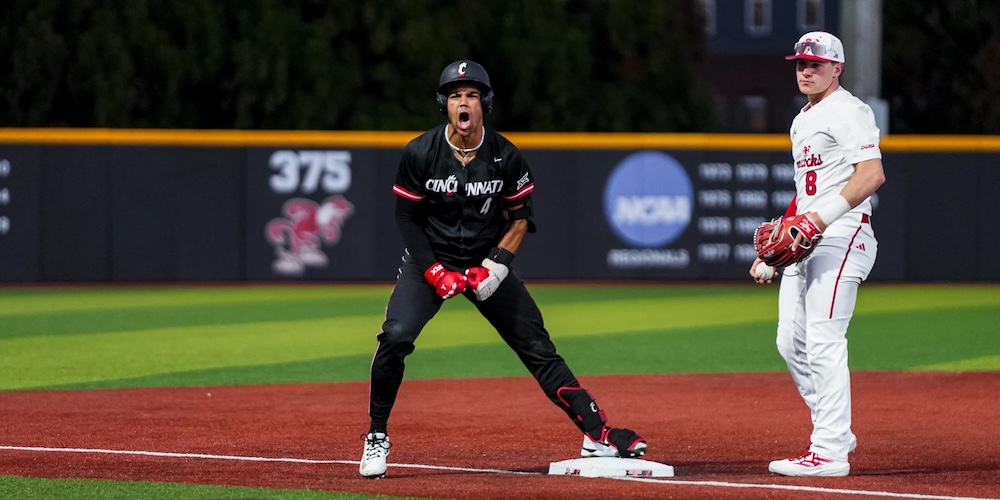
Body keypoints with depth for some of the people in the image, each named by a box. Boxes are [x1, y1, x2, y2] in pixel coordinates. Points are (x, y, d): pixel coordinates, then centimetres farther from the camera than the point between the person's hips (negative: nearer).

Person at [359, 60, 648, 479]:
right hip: (430, 259, -1)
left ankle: (597, 434, -1)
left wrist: (497, 265, -12)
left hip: (487, 261, 1)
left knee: (537, 346, -3)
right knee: (395, 337, -23)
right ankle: (376, 438, -7)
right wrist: (434, 271, -15)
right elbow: (407, 218, -5)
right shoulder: (419, 154, -13)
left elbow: (520, 217, 1)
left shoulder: (506, 157, -10)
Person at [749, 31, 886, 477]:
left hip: (841, 235, -10)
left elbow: (872, 174, -20)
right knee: (791, 343, 8)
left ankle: (829, 452, -16)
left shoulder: (848, 112, -8)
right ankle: (835, 432, 17)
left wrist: (825, 214, -29)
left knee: (824, 342, -15)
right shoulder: (802, 121, 22)